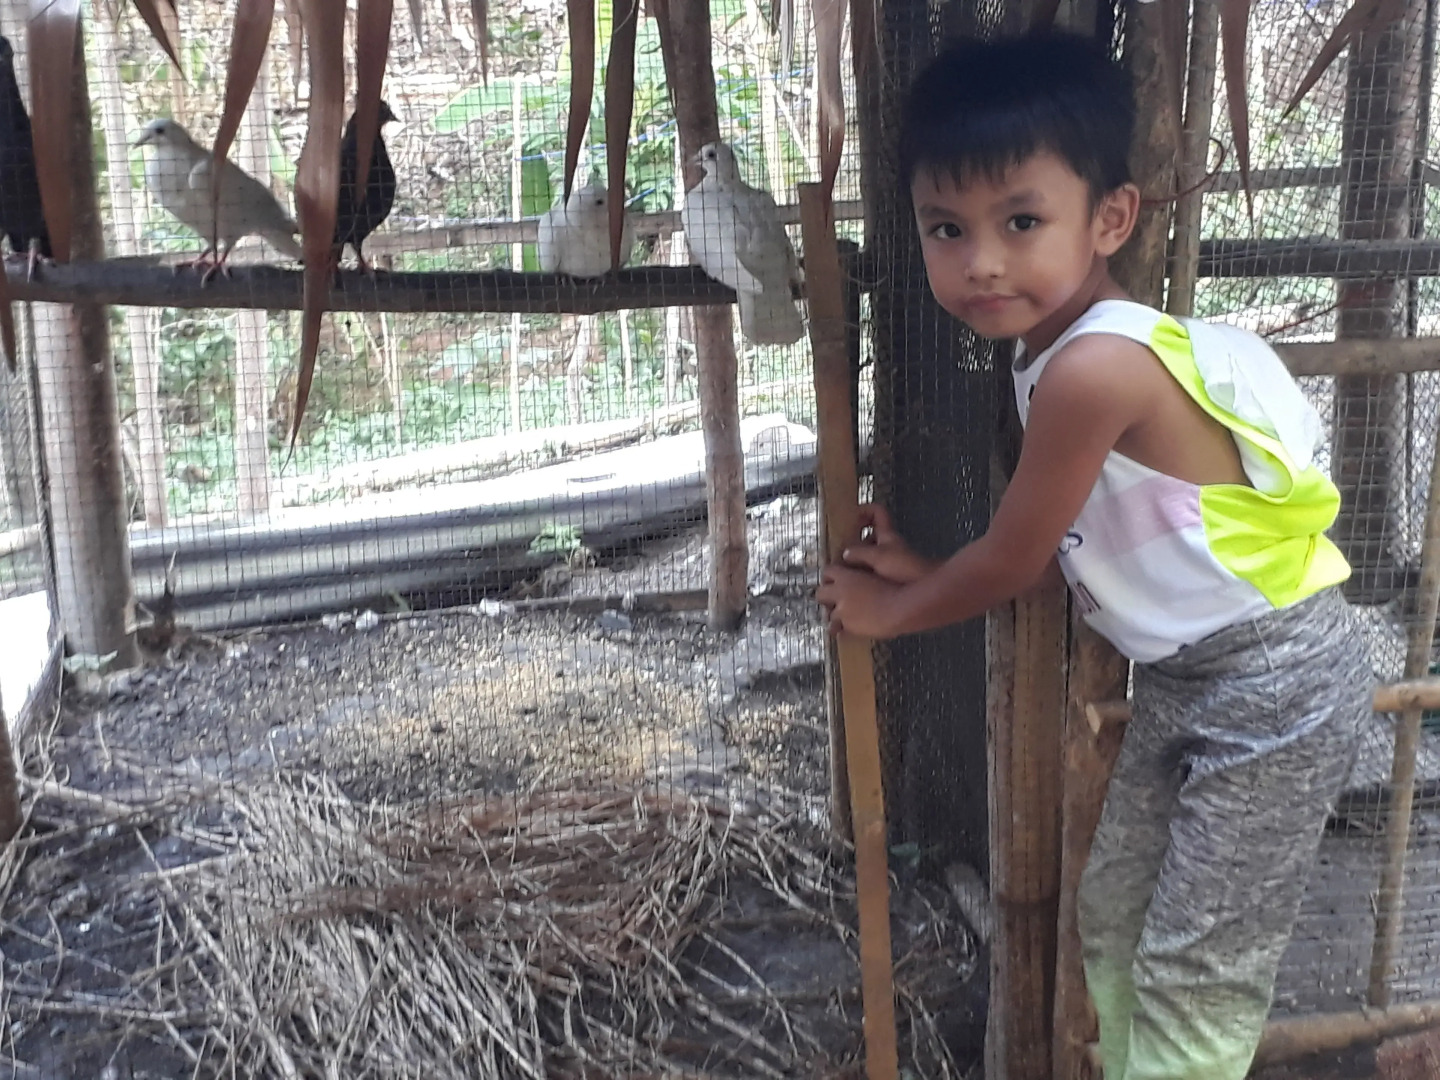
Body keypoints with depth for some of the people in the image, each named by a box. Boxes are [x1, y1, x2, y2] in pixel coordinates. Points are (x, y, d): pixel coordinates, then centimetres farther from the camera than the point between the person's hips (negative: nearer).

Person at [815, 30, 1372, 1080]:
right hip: (1186, 677, 9)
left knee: (1196, 975, 3)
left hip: (1276, 686, -9)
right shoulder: (1061, 352, 0)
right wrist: (926, 572, 3)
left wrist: (892, 610, 0)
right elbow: (1042, 552, 8)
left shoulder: (1094, 368, -29)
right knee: (1116, 918, 20)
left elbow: (1011, 563, -16)